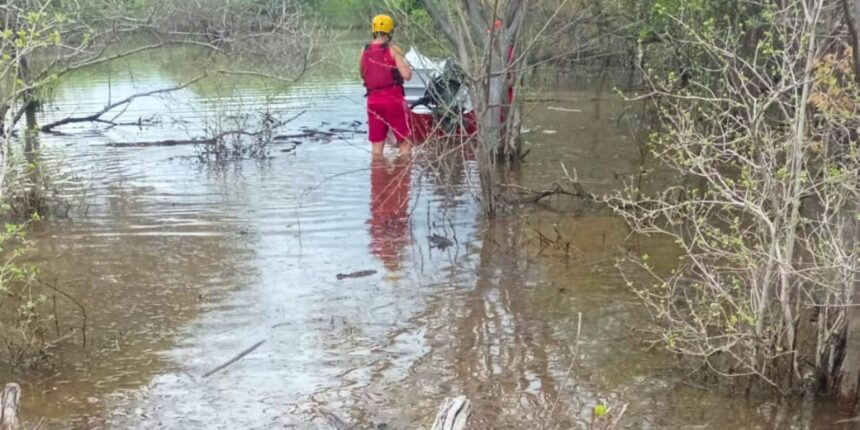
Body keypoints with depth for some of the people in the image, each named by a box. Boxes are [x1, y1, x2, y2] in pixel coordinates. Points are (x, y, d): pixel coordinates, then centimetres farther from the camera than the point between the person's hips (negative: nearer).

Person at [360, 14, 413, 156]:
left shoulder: (365, 51, 6)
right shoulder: (393, 50, -8)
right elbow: (407, 75, -14)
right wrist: (406, 64, 6)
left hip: (373, 100, 5)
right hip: (393, 99, -5)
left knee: (377, 146, 10)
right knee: (405, 142, 4)